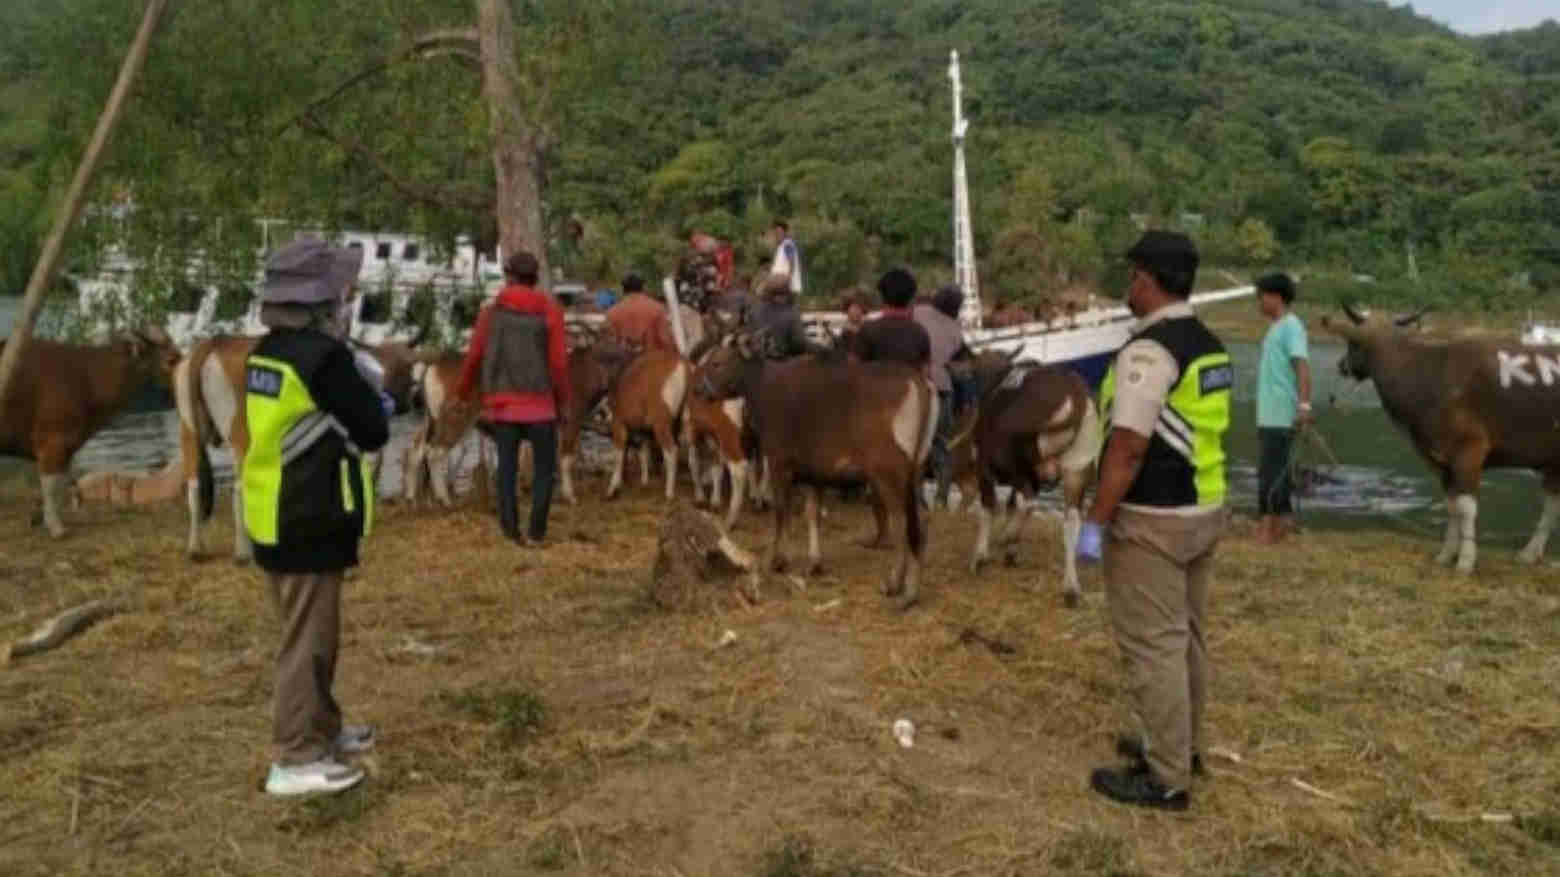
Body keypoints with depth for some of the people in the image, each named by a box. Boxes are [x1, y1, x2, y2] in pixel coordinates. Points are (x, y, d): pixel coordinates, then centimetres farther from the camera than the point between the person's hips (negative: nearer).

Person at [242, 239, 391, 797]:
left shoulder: (267, 353, 9)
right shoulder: (323, 356, -20)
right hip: (309, 522, -9)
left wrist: (361, 407, 8)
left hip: (276, 518, 9)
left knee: (313, 632, 21)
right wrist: (376, 407, 7)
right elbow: (372, 431, -14)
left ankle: (322, 728, 34)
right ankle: (296, 759, 8)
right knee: (307, 639, -1)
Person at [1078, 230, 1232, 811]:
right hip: (1204, 509, 10)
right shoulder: (1210, 346, 9)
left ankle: (1166, 778, 8)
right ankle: (1181, 745, 35)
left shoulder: (1148, 351, -19)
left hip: (1151, 521, -9)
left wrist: (1095, 522, -18)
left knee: (1153, 646, -1)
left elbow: (1128, 448, -23)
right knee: (1185, 635, 20)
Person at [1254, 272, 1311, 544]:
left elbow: (1302, 366, -22)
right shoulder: (1276, 328, 17)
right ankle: (1284, 517, 21)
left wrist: (1304, 404, -31)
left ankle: (1269, 524, -6)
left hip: (1281, 415, -9)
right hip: (1270, 413, 9)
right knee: (1276, 468, 13)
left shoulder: (1291, 326, -11)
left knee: (1270, 470, -8)